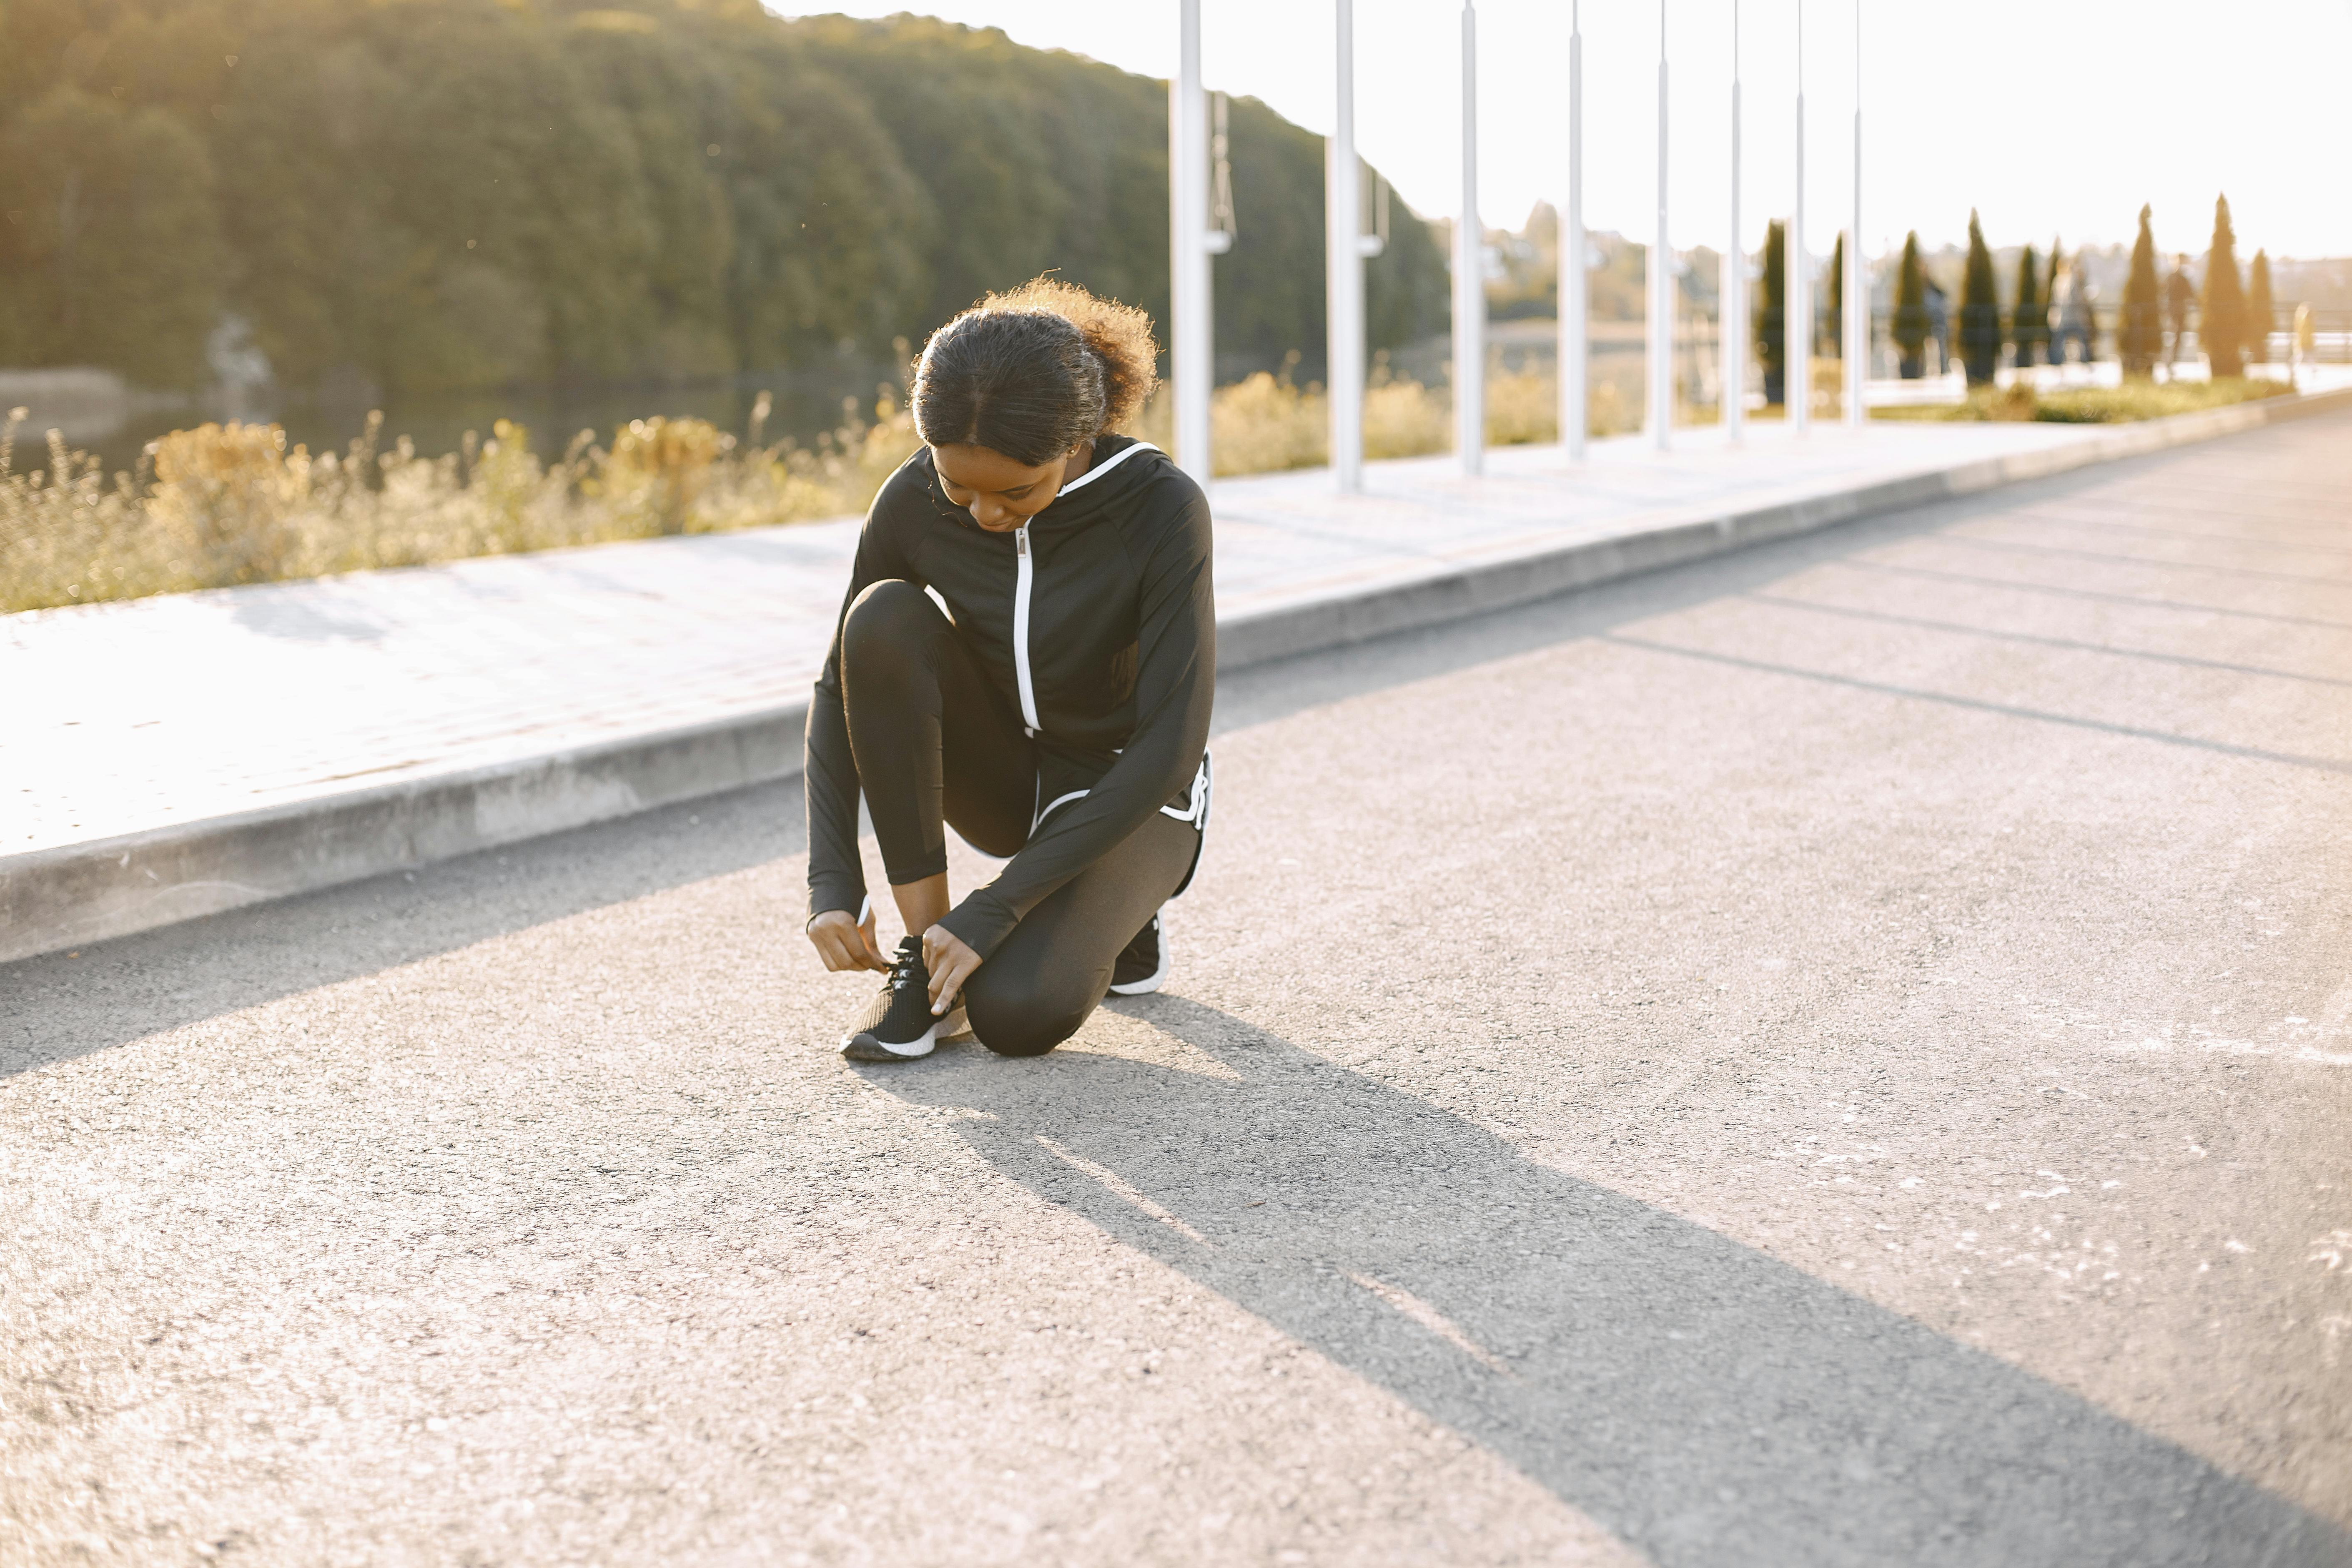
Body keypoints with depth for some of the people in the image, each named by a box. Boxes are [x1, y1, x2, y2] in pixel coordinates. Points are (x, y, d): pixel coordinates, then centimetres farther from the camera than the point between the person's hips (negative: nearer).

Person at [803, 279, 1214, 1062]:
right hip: (1003, 779, 4)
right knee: (885, 618, -28)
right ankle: (927, 951, -18)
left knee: (1016, 1010, -31)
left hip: (1127, 796, -4)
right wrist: (833, 882, -21)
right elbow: (844, 689, -7)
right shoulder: (913, 501, -17)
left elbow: (1170, 746, -28)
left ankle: (1115, 919, 6)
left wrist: (996, 908, -31)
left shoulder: (1165, 509, -27)